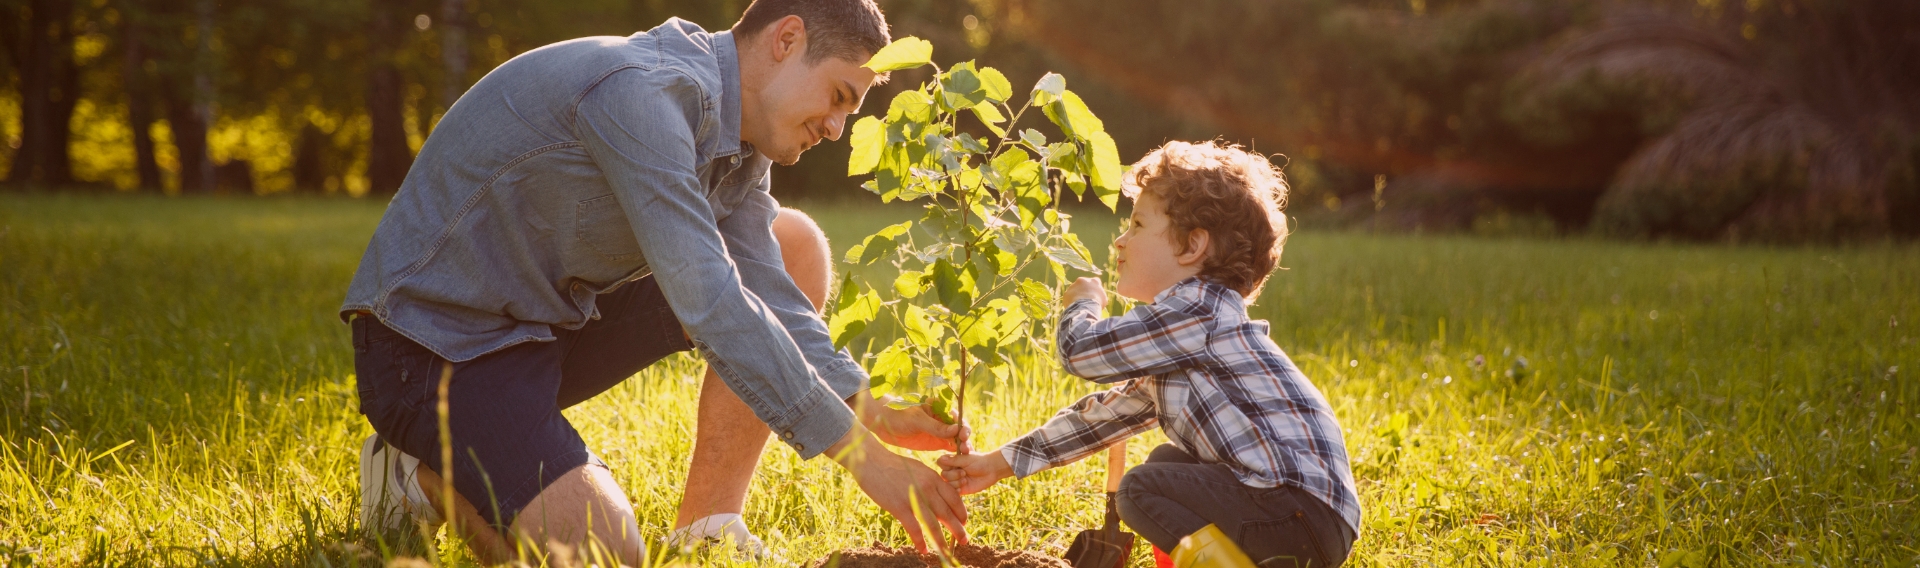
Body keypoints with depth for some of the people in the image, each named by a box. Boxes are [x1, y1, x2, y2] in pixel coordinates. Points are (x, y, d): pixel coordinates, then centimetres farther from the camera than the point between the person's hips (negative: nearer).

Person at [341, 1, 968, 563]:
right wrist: (858, 452, -31)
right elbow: (710, 304, -32)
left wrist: (875, 414, -15)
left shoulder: (736, 142, 5)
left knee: (793, 247, 3)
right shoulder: (641, 92, -27)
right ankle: (423, 469, 2)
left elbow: (768, 297, 1)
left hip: (555, 319, 10)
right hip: (433, 343, -10)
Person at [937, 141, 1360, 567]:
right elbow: (1110, 412, 24)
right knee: (1166, 463, 25)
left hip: (1306, 512, -10)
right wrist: (1001, 463, 23)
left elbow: (1081, 350, -13)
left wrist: (1084, 303, 11)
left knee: (1142, 490, -14)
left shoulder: (1198, 311, -13)